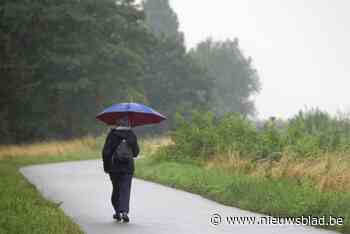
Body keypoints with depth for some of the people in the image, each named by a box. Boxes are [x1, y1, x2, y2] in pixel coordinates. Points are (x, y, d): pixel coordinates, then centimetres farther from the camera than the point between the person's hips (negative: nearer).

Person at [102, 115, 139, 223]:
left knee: (116, 189, 16)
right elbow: (136, 152, 7)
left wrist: (106, 166, 1)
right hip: (128, 167, 0)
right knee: (125, 190, -1)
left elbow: (106, 151, -8)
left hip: (114, 167, 0)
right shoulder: (132, 135, -2)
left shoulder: (112, 134, -7)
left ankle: (117, 212, 22)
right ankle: (124, 211, -19)